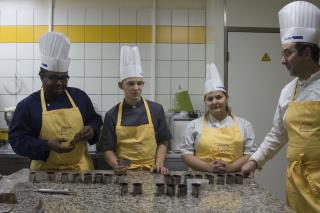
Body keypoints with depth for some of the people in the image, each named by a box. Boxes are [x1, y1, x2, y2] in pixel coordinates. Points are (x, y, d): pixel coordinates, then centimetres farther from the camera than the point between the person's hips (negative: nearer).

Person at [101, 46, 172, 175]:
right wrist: (116, 165, -13)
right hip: (123, 173, -1)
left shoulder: (156, 109, 1)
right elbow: (107, 148, 4)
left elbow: (163, 142, 7)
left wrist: (159, 165, -6)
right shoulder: (112, 115, 0)